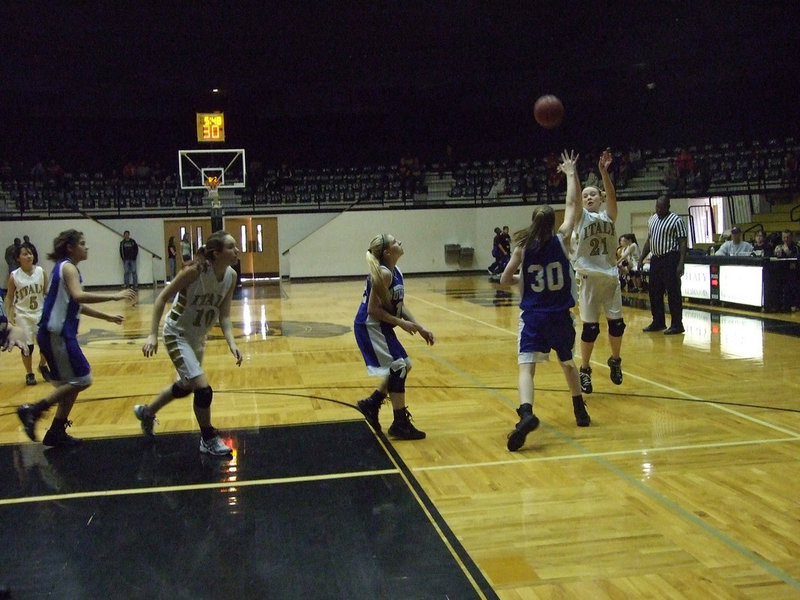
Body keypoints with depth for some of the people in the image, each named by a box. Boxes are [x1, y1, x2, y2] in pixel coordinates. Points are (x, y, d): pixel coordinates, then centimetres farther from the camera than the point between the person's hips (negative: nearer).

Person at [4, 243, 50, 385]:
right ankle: (29, 374, 20)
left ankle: (43, 365, 27)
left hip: (41, 313, 1)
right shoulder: (14, 276, -8)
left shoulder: (41, 272, -5)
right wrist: (9, 317, -5)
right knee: (27, 346, 1)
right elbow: (9, 298, 0)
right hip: (23, 315, -1)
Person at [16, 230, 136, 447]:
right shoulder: (68, 267, -11)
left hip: (59, 334, 10)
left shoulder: (65, 267, 18)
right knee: (81, 380, -7)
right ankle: (33, 410, -5)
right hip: (57, 334, -10)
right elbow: (79, 296, -30)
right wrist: (114, 296, -32)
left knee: (72, 383, 15)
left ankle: (57, 433, 19)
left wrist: (107, 317, 25)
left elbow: (76, 304, 26)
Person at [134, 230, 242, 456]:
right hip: (177, 334, -8)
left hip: (198, 337, 8)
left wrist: (232, 344, -20)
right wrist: (153, 335, -26)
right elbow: (162, 297, -21)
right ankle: (209, 440, 9)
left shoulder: (231, 276, -10)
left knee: (186, 386, 24)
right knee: (203, 390, -14)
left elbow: (224, 315, -5)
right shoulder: (196, 270, -28)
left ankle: (147, 412, 50)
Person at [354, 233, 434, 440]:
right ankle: (400, 424, 3)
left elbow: (400, 306, 12)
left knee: (404, 365, 15)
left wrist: (420, 328, 5)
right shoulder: (383, 274, -21)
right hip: (369, 327, -10)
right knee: (398, 367, -7)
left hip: (380, 327, 10)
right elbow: (373, 310, -22)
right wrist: (401, 323, -18)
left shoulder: (396, 273, 7)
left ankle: (372, 403, 23)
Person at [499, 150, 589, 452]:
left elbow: (505, 280, -2)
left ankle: (526, 413, -35)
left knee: (526, 366, -10)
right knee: (568, 362, 23)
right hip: (561, 315, 2)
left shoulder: (523, 248, -4)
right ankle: (580, 411, 35)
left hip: (533, 315, -2)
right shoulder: (560, 240, -3)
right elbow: (572, 205, 8)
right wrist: (571, 174, 17)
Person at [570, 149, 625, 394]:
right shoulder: (581, 216, 5)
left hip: (611, 276, 2)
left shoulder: (609, 215, 9)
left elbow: (612, 195, -8)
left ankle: (615, 360, 30)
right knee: (590, 327, -1)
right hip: (589, 277, -2)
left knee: (617, 322, 6)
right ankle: (584, 370, 13)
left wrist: (604, 172, -22)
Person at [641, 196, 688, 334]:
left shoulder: (676, 220, -8)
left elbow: (682, 243, -11)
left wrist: (681, 264, -19)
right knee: (654, 292, 10)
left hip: (670, 259, -7)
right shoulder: (652, 220, 14)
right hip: (655, 259, 7)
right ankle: (658, 322, 22)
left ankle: (677, 325, 3)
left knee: (673, 292, -4)